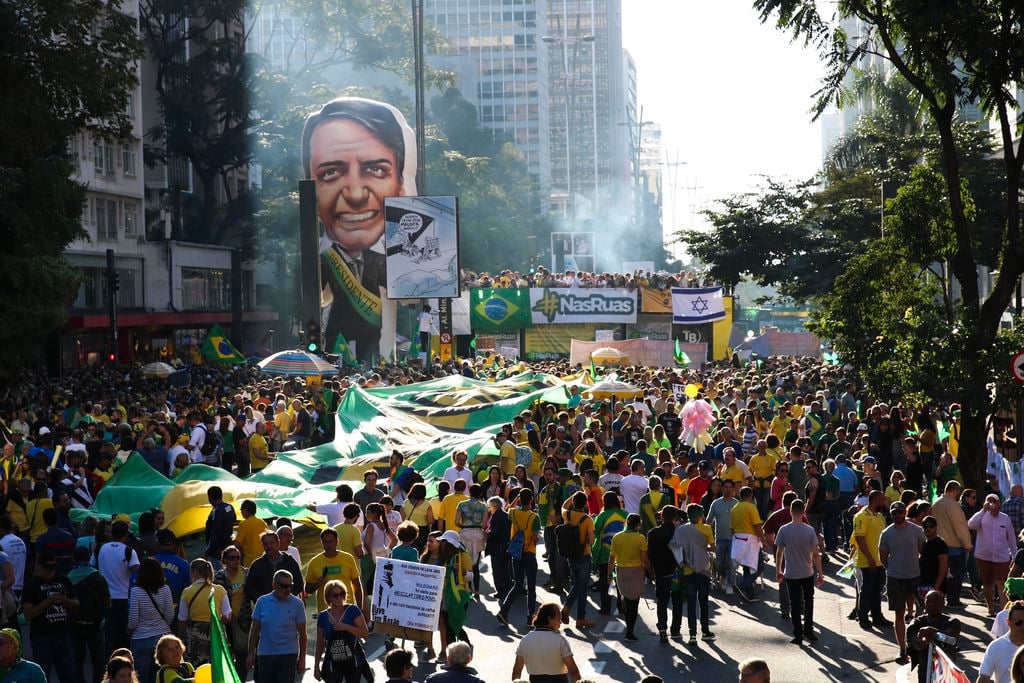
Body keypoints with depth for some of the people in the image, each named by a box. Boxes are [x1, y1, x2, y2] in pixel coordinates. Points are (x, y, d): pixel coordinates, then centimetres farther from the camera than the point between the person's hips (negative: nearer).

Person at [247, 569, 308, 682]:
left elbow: (302, 634, 0)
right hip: (264, 654, 2)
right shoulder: (262, 601, 2)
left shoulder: (297, 604, -3)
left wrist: (302, 659, -1)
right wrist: (251, 654, 4)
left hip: (288, 655, -2)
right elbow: (254, 630, 7)